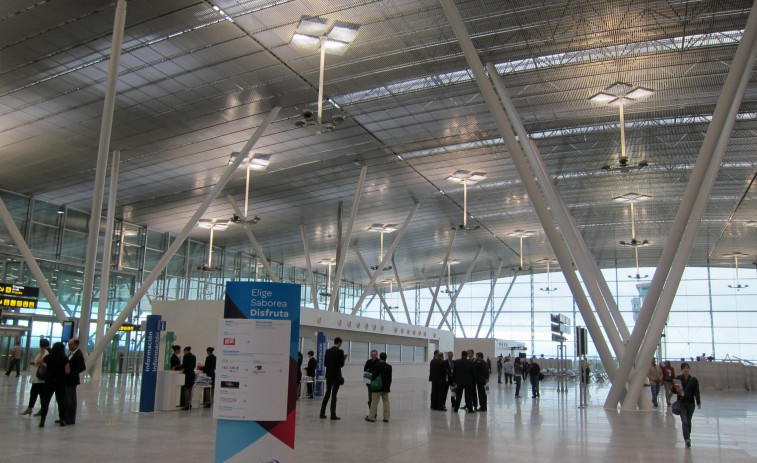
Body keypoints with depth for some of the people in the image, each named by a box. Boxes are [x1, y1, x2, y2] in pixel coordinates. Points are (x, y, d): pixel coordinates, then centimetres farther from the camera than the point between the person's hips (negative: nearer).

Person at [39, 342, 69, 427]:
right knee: (61, 401, 9)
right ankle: (62, 419, 15)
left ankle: (42, 420, -1)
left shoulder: (48, 357, -3)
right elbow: (67, 371, -10)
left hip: (49, 382, 1)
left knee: (45, 400, 5)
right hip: (60, 383, 0)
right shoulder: (65, 359, -8)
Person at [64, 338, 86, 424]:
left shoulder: (78, 355, -18)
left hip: (71, 381, -9)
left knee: (71, 400, 0)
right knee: (66, 400, 16)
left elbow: (82, 368, -23)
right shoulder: (72, 353, 11)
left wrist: (72, 373, -21)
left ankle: (70, 420, 8)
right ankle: (66, 418, 26)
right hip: (67, 380, 9)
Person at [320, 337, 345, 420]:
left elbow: (325, 364, 6)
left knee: (327, 393, 13)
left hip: (329, 375, 5)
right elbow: (341, 364, -12)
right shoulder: (340, 351, -12)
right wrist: (343, 359, 7)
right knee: (334, 394, -2)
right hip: (336, 375, -5)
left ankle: (322, 413, 13)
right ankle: (333, 415, 0)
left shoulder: (327, 351, 4)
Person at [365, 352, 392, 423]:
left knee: (375, 401, 1)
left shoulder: (377, 366, -12)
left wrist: (371, 380, 11)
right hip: (386, 387, 4)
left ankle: (371, 417, 5)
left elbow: (374, 376, -8)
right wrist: (388, 386, 14)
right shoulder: (389, 367, 2)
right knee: (386, 402, 9)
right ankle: (386, 417, 9)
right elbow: (390, 378, 6)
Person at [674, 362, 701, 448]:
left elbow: (696, 392, -3)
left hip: (691, 403, 2)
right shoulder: (678, 379, -4)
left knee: (688, 421, 14)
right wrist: (677, 390, -21)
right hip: (682, 403, -2)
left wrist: (698, 403, -13)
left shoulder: (694, 380, -1)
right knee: (684, 421, -12)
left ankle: (687, 437, 32)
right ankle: (687, 439, -21)